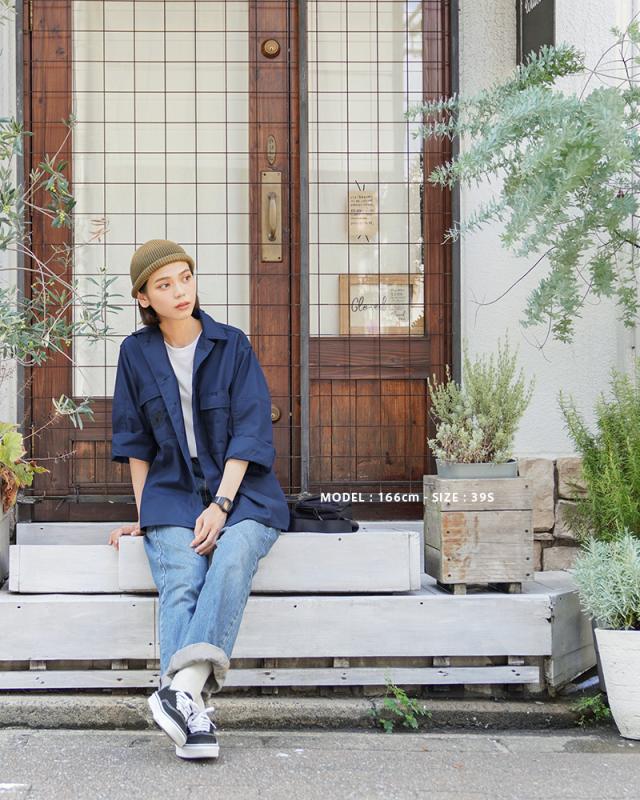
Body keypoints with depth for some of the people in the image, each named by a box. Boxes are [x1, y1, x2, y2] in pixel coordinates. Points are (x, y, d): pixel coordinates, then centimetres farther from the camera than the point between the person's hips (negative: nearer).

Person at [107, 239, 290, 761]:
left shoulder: (232, 345, 2)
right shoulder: (137, 353, 8)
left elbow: (249, 433, -4)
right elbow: (135, 442, 13)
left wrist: (221, 505, -15)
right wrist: (143, 513, 6)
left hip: (241, 490, -1)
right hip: (173, 493, 1)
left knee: (233, 557, -34)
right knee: (181, 581, -28)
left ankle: (181, 686, -49)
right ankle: (194, 714, -43)